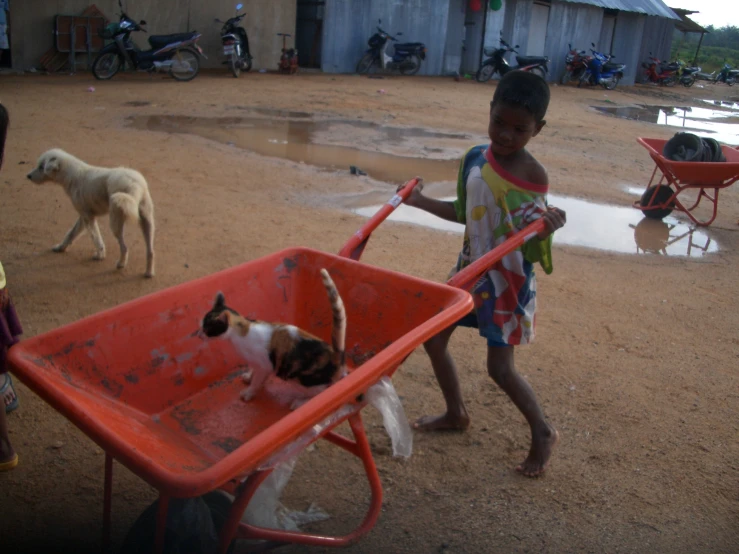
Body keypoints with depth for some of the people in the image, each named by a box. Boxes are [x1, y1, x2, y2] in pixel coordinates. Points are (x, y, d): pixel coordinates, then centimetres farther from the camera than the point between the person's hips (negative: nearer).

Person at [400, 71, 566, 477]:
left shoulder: (533, 177, -18)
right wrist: (421, 202, 9)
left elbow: (530, 250, -19)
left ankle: (543, 434, 21)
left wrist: (545, 230, -39)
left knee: (500, 367, -4)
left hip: (508, 280, -6)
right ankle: (456, 413, 36)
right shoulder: (474, 158, -2)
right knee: (433, 339, 12)